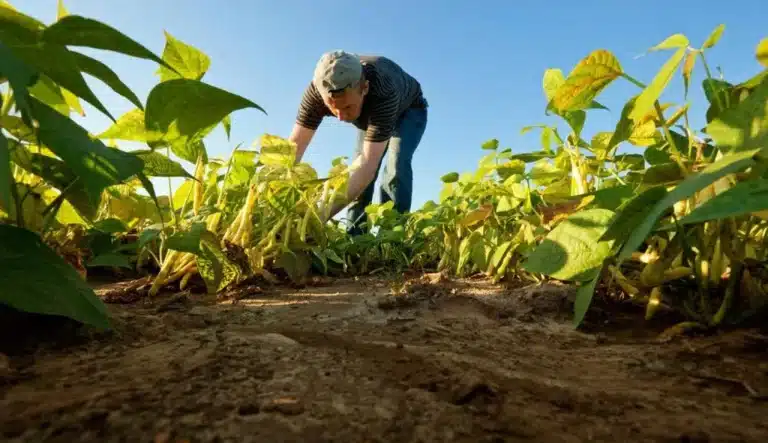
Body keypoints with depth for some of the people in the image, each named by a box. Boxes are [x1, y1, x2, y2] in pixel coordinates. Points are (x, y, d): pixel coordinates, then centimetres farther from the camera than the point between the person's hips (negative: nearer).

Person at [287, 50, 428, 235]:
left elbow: (369, 162, -52)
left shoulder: (383, 92, -47)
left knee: (395, 167, -26)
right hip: (371, 115, 4)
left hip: (408, 111, -4)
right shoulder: (318, 89, -34)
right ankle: (354, 236, 2)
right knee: (358, 173, -7)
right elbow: (294, 147, -34)